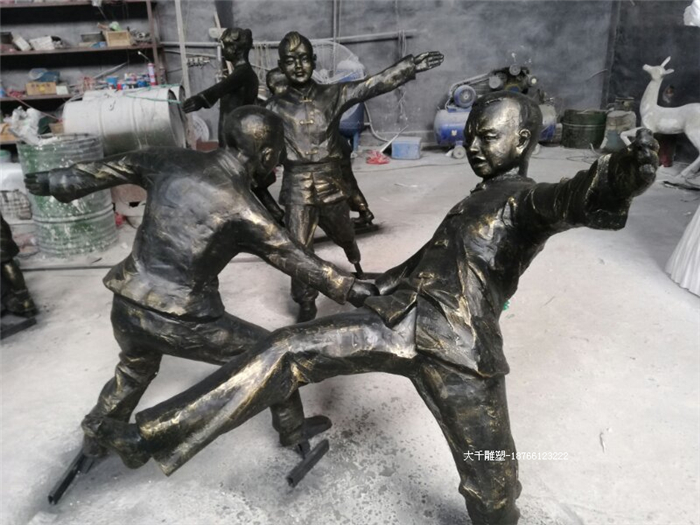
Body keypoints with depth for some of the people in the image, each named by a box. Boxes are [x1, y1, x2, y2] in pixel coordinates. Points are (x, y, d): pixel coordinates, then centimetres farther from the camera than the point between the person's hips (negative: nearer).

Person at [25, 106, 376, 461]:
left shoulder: (172, 161, -1)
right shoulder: (242, 209, -15)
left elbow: (109, 169, 13)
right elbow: (297, 260, -9)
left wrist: (54, 181, 29)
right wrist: (352, 289, 0)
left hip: (127, 305, 6)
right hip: (180, 321, -6)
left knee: (134, 369, 37)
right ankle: (293, 430, 32)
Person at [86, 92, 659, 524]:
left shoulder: (530, 200, 3)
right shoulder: (476, 202, 28)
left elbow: (581, 199, -21)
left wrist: (626, 170, -44)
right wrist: (384, 282, 52)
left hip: (460, 349, -6)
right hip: (397, 320, 6)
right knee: (284, 351, -6)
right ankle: (154, 436, -2)